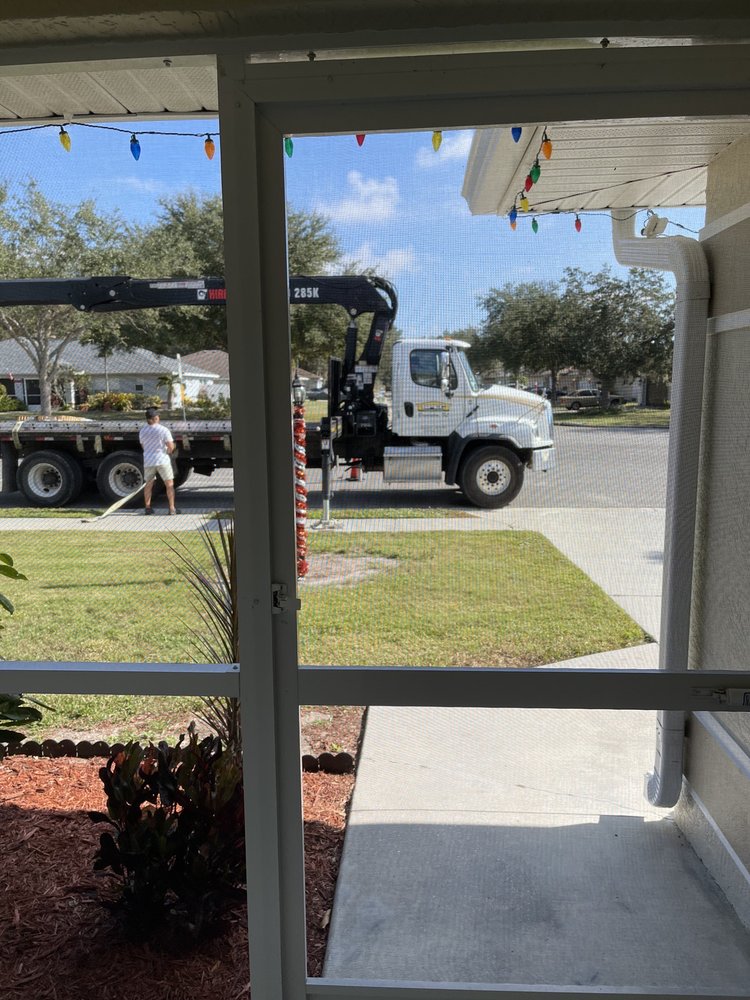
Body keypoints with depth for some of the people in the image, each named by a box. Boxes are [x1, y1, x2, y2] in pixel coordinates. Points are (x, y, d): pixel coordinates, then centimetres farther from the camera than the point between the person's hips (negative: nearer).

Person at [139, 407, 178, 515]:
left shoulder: (142, 431, 5)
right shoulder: (164, 430, -10)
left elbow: (143, 446, 16)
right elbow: (171, 446, -13)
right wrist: (168, 451, 7)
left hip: (148, 460, 4)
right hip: (162, 460, -4)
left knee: (148, 484, 17)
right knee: (169, 484, 4)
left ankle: (148, 507, 18)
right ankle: (172, 508, 0)